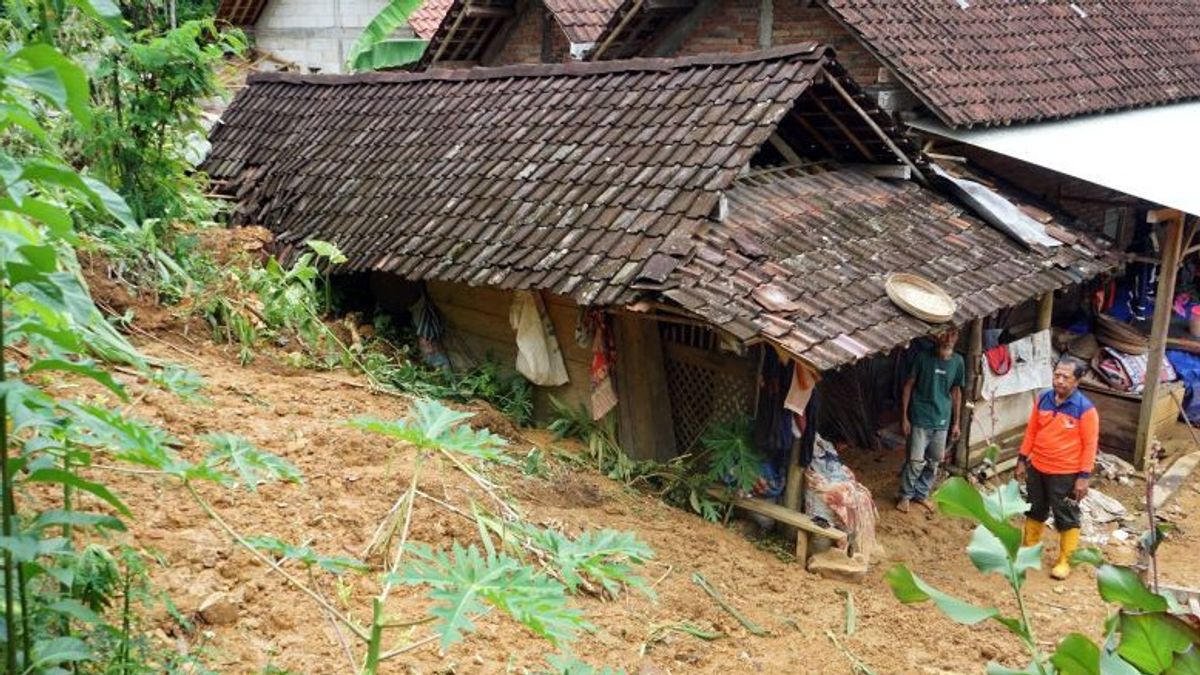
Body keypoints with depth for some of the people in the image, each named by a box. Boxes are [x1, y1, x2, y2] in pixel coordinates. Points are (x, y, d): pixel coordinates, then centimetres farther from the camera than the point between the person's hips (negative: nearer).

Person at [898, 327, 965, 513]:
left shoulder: (958, 361, 0)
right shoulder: (923, 357, -11)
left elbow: (956, 392, 9)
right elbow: (908, 385, -7)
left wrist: (956, 422, 9)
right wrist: (904, 417, -10)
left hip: (942, 420, 4)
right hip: (920, 419, -4)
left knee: (934, 461, 12)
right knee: (916, 461, -2)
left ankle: (922, 494, 30)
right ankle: (905, 496, 16)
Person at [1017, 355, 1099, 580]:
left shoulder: (1085, 409, -16)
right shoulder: (1043, 399, -2)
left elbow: (1090, 445, -13)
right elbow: (1031, 431, 8)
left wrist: (1084, 476, -15)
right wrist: (1022, 460, 8)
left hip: (1066, 474, -5)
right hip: (1037, 468, 5)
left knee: (1066, 518, 8)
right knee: (1035, 511, 20)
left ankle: (1064, 561, 21)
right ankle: (1028, 549, 36)